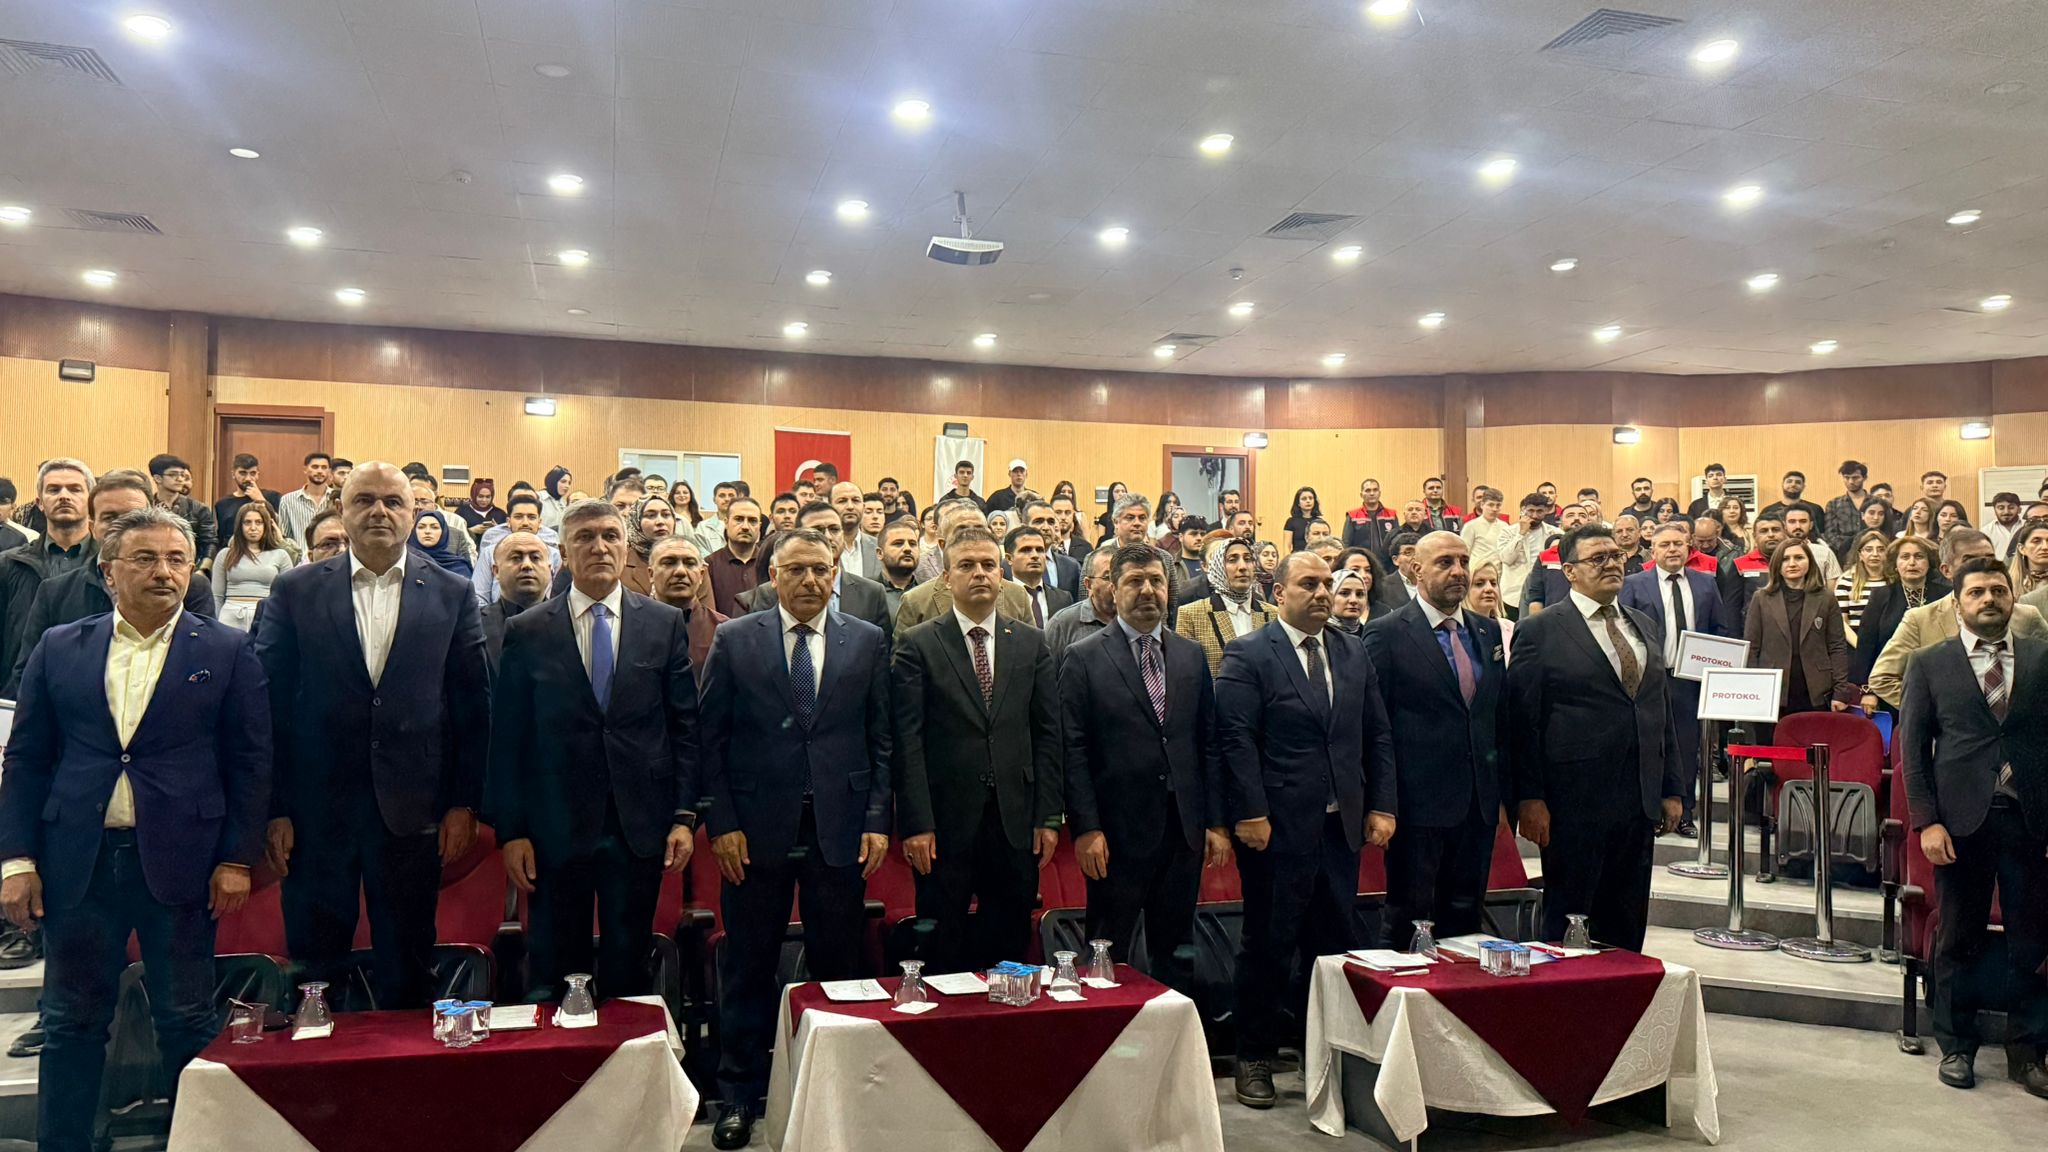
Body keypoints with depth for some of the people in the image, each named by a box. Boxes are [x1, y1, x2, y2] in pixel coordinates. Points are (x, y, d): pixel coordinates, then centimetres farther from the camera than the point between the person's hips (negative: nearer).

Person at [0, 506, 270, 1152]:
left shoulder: (227, 653, 1)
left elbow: (249, 760, 0)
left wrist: (237, 859, -5)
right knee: (72, 1023, 12)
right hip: (77, 861, 2)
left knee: (187, 1023, 8)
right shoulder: (59, 649, 7)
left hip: (180, 861, -2)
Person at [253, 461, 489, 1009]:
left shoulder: (452, 594, 3)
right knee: (314, 964, 11)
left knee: (406, 970, 11)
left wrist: (465, 803, -2)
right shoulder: (295, 590, 2)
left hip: (413, 812, 0)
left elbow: (474, 703, 2)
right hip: (317, 809, 0)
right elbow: (271, 703, 1)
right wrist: (275, 809, -3)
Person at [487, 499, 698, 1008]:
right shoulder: (527, 632, 1)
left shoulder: (666, 624, 3)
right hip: (556, 829, 0)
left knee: (628, 974, 11)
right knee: (552, 981, 10)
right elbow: (508, 738, 1)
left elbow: (685, 724, 3)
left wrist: (684, 815, -3)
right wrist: (510, 831, -3)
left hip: (640, 828, 1)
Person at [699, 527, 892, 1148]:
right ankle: (740, 1095, 23)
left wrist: (877, 819, -2)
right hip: (757, 828, -1)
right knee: (748, 968, 9)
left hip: (841, 828, 1)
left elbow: (882, 739, 5)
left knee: (837, 964, 8)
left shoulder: (868, 641, 5)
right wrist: (721, 822, -6)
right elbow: (712, 738, 1)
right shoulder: (735, 640, 2)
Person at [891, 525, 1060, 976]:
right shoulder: (917, 645, -1)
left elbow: (1047, 734, 7)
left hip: (1015, 822, 3)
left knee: (1009, 947, 10)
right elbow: (907, 741, -6)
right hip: (945, 822, -3)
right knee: (941, 952, 8)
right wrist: (915, 823, -12)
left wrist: (1048, 816, 1)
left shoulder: (1031, 643, 9)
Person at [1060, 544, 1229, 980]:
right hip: (1117, 831, -4)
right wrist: (1085, 828, -13)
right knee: (1109, 958, 7)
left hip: (1183, 830, 4)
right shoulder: (1083, 659, -3)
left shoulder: (1192, 655, 10)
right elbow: (1073, 750, -7)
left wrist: (1216, 822, 5)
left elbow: (1209, 743, 9)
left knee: (1175, 950, 13)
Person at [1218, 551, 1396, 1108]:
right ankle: (1255, 1058, 18)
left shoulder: (1354, 654, 12)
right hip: (1277, 827, -5)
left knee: (1337, 943, 11)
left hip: (1342, 826, 5)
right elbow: (1236, 738, -11)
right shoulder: (1248, 656, -5)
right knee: (1270, 947, 5)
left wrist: (1382, 806, 4)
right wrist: (1250, 814, -17)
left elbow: (1377, 735, 12)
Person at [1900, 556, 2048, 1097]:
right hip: (1962, 820, -1)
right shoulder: (1930, 664, 4)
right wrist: (1926, 822, -6)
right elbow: (1914, 749, 2)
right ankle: (1957, 1046, 22)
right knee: (1957, 940, 8)